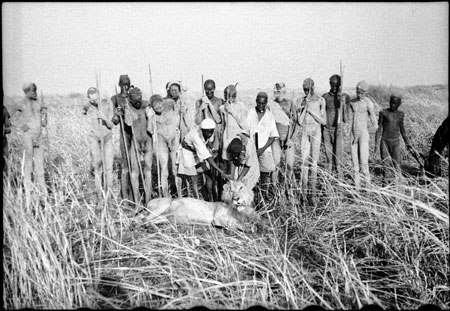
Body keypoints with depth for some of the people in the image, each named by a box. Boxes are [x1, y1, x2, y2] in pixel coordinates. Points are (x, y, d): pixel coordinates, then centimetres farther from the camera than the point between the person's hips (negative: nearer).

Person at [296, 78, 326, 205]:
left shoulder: (320, 100, -1)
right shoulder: (300, 101, 5)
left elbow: (324, 122, -3)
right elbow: (300, 122, -1)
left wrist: (311, 110, -10)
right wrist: (305, 107, -10)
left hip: (316, 132, -2)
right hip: (304, 133, 2)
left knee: (314, 163, -6)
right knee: (304, 162, 0)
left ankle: (313, 193, -3)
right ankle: (304, 192, 8)